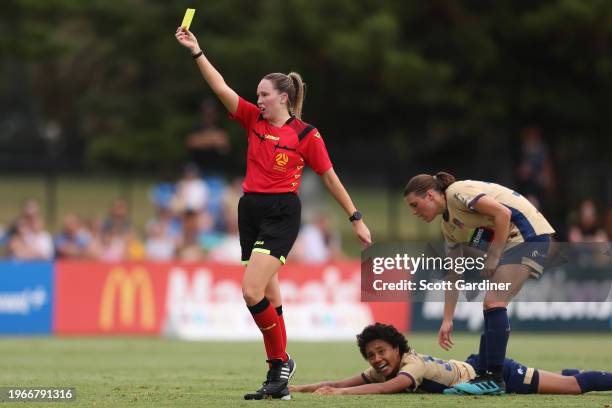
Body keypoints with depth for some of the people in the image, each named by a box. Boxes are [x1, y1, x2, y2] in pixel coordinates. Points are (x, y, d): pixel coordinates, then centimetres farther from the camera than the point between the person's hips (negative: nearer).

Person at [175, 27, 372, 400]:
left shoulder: (306, 134, -5)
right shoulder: (253, 119, 8)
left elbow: (329, 177, 1)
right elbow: (221, 88, 2)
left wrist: (356, 218, 3)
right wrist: (197, 51, -6)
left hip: (281, 215, -6)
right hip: (250, 211, 6)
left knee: (253, 292, -19)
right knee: (269, 297, 7)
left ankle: (281, 360, -3)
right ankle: (278, 381, 10)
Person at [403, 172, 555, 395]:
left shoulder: (457, 193, -11)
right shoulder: (448, 226, 17)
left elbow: (503, 213, -20)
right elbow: (453, 275, 19)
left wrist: (493, 256, -14)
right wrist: (447, 321, 16)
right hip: (510, 243, 10)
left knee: (494, 302, -17)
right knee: (491, 305, 7)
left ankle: (494, 379, -17)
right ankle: (485, 376, 9)